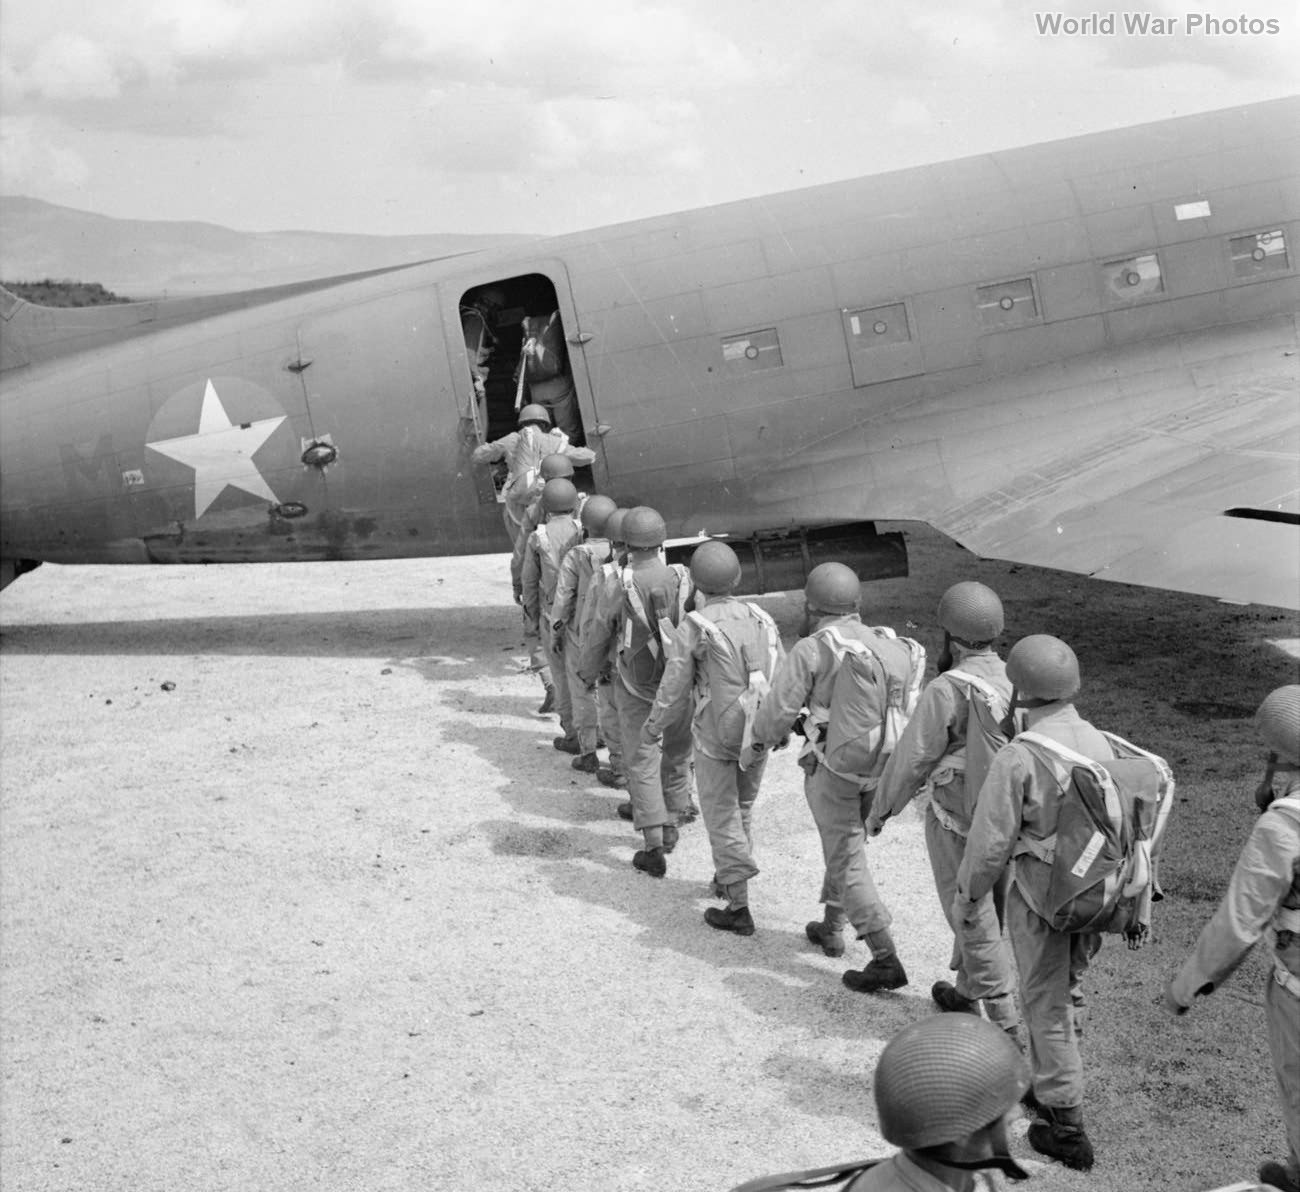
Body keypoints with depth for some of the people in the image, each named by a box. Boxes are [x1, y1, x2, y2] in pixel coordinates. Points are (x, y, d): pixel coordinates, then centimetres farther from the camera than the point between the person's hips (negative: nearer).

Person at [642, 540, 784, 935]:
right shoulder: (761, 618, 1)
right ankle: (729, 877, 41)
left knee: (722, 817, 4)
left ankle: (739, 906, 2)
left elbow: (675, 686, -8)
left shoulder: (696, 625, -14)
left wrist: (652, 726, 8)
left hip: (716, 736, -5)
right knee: (742, 807, 24)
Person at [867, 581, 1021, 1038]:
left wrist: (880, 809, -2)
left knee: (975, 919, 5)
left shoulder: (947, 690, -22)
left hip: (957, 821, -6)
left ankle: (1007, 1021, 7)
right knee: (985, 909, 21)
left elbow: (912, 757, -16)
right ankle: (965, 992, 39)